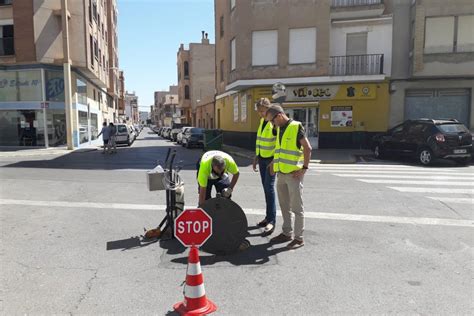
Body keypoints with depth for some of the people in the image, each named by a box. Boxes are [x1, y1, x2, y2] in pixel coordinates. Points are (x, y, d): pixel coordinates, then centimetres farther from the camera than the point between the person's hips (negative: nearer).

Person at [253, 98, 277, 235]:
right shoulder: (262, 121, 12)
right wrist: (256, 157, 17)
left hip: (271, 159, -8)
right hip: (262, 158, 8)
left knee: (269, 188, -10)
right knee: (266, 188, 11)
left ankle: (271, 221, -7)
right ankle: (268, 217, 20)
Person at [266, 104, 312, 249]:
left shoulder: (296, 127, -11)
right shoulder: (279, 129, 13)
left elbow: (308, 148, -13)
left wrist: (304, 168, -16)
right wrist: (274, 162, 14)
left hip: (294, 174, -8)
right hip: (281, 174, 8)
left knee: (296, 207, 1)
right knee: (284, 206, 15)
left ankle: (299, 238, 10)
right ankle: (287, 233, 28)